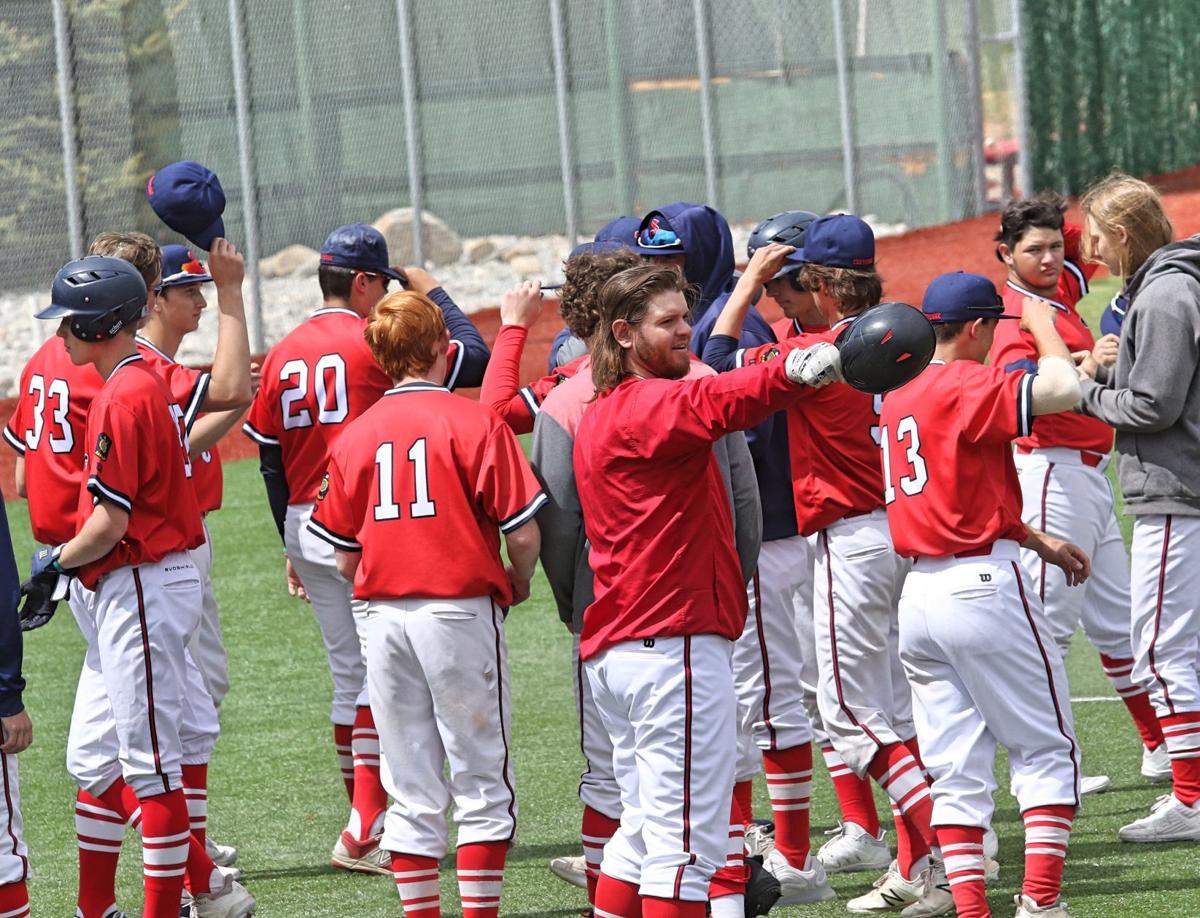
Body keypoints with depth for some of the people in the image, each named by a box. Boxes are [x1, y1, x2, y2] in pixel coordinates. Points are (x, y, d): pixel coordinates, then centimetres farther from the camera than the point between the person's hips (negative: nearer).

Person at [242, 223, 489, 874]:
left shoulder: (282, 356, 9)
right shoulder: (373, 342, -10)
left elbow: (270, 462, 13)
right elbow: (474, 359, -10)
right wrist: (432, 292, 3)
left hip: (306, 528, 7)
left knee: (350, 675, 15)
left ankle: (368, 830, 21)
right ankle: (365, 829, -14)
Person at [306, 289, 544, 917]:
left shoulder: (354, 436, 5)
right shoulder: (475, 423, -7)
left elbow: (344, 559, 6)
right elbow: (522, 533, -9)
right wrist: (517, 584, 10)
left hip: (383, 616, 4)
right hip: (461, 609, -4)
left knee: (411, 793, 9)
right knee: (483, 783, 3)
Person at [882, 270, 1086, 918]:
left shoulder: (897, 399, 15)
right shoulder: (967, 386, -11)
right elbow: (1062, 389, -24)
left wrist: (1038, 543, 21)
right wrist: (1042, 325, -5)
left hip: (918, 594, 7)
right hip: (985, 586, -7)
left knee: (956, 772, 8)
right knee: (1047, 749, 4)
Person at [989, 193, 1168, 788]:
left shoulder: (1061, 289, 12)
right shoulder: (1015, 313, -14)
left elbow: (1084, 238, 27)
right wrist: (1086, 363, -46)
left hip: (1091, 472, 10)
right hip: (1051, 471, -10)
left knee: (1117, 619, 15)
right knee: (1051, 620, -11)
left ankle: (1160, 750, 22)